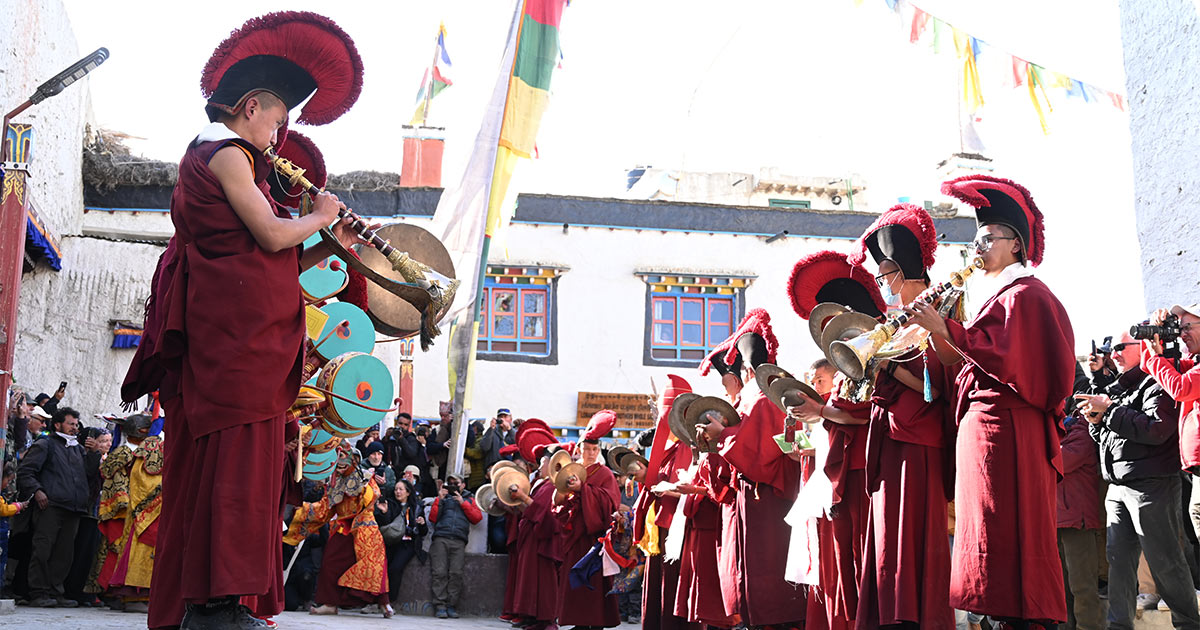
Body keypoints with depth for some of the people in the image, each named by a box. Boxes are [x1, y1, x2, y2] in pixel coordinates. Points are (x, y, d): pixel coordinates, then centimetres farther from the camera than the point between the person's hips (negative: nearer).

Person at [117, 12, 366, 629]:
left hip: (233, 325, 10)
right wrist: (321, 215, 5)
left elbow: (270, 263, 22)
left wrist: (329, 247, 16)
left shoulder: (211, 158, 28)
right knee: (240, 452, -14)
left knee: (211, 460, 5)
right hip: (239, 328, -10)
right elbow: (272, 236, -13)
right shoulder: (226, 152, -2)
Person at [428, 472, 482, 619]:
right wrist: (440, 500, 4)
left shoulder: (468, 499, 26)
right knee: (439, 572, -13)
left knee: (456, 573, -14)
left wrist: (462, 503, 6)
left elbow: (477, 518, 12)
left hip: (459, 541, 0)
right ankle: (440, 606, -12)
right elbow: (433, 518, 12)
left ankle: (452, 605, -10)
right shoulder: (442, 498, 24)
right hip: (441, 539, 0)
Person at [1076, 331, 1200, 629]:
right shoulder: (1115, 389, 19)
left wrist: (1109, 410, -17)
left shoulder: (1156, 384, -7)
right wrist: (1096, 420, 3)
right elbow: (1104, 437, 26)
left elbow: (1156, 429, -22)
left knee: (1165, 561, -3)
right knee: (1119, 559, 7)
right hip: (1118, 487, 8)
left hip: (1151, 485, -8)